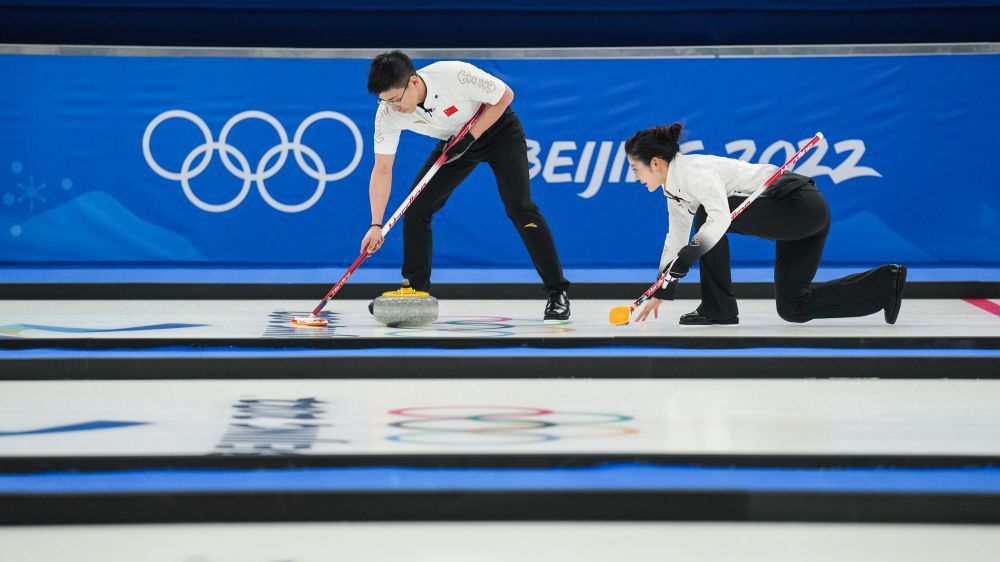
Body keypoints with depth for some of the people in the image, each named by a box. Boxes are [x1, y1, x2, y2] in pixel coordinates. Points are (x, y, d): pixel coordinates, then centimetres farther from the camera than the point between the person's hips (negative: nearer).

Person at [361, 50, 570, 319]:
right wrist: (376, 225, -25)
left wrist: (470, 136, -27)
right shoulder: (388, 113, -22)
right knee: (416, 209, -5)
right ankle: (416, 292, 11)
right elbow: (382, 169, -17)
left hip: (497, 130, -5)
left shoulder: (455, 75, -37)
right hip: (455, 141, 5)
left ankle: (557, 293, -13)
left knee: (519, 207, -21)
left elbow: (505, 96, -21)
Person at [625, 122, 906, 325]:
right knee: (792, 307, 9)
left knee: (707, 215, -15)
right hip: (805, 212, 11)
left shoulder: (693, 170, -17)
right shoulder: (673, 187, 13)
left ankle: (718, 308, -7)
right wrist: (661, 293, 27)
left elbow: (720, 218, -33)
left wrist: (686, 258, -30)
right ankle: (888, 283, 10)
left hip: (798, 204, -11)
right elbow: (677, 237, 24)